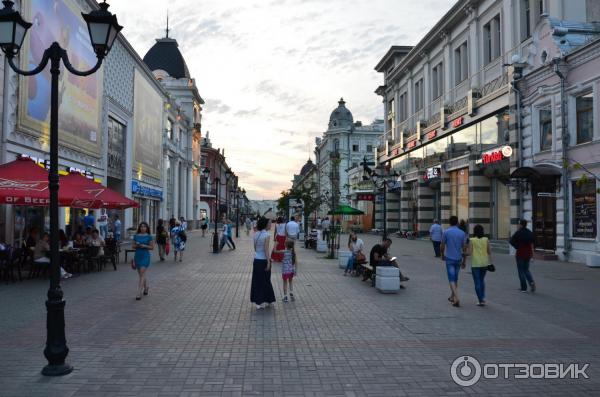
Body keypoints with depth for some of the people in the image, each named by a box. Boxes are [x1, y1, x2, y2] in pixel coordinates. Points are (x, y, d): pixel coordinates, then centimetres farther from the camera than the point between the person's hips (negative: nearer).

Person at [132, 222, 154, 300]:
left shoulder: (149, 236, -3)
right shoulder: (136, 236, 7)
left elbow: (152, 247, -3)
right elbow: (132, 246, 10)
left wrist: (144, 246, -17)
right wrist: (137, 245, -11)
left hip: (145, 256, -5)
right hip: (137, 256, 5)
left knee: (142, 275, -11)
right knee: (141, 274, 15)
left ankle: (139, 293, -11)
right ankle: (146, 287, 38)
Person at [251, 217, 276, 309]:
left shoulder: (256, 234, 4)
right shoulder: (266, 235, -15)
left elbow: (255, 248, 11)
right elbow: (266, 249, -19)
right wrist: (268, 262, -17)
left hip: (256, 259, 5)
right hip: (263, 260, -5)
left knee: (257, 280, 10)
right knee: (265, 280, 7)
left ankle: (258, 301, 14)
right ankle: (265, 300, 17)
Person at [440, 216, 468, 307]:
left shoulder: (446, 232, -7)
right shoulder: (462, 233, 0)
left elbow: (442, 246, -4)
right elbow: (464, 248, 1)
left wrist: (442, 255, 15)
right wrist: (464, 261, 9)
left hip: (449, 258, -3)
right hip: (458, 259, 3)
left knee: (452, 279, -4)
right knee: (455, 279, 17)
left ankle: (456, 299, -17)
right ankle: (452, 297, 28)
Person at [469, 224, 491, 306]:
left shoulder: (472, 240, -8)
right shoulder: (486, 239, 0)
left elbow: (470, 252, -10)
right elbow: (489, 252, 3)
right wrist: (490, 261, 12)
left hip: (475, 263, -3)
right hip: (485, 263, 4)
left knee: (477, 282, 4)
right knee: (482, 280, 22)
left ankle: (481, 300, 2)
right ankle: (483, 297, 14)